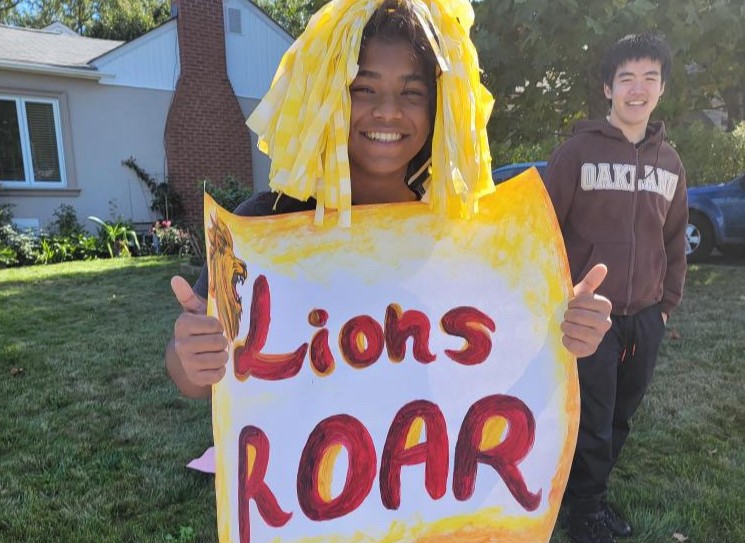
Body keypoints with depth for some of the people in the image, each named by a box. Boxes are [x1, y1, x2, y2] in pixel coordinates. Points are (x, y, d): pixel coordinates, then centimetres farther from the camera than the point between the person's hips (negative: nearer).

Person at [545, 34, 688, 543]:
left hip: (646, 318, 5)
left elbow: (675, 239, 16)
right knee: (592, 422, 4)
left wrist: (668, 302, 11)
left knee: (619, 418, 15)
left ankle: (594, 489, 36)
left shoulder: (670, 162, 10)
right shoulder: (577, 151, -5)